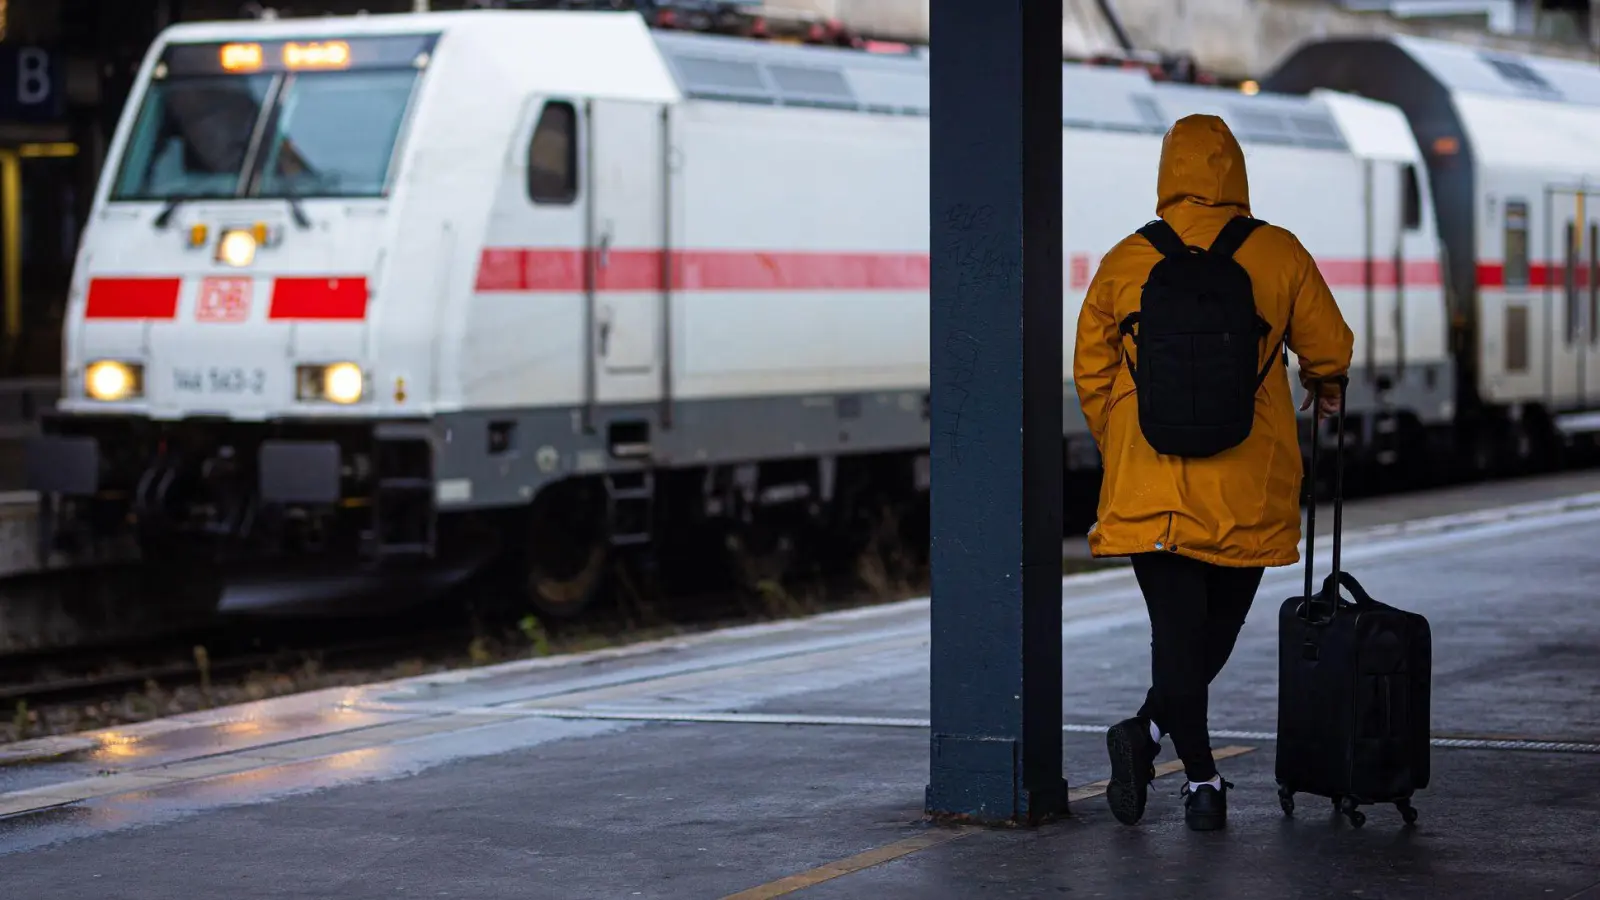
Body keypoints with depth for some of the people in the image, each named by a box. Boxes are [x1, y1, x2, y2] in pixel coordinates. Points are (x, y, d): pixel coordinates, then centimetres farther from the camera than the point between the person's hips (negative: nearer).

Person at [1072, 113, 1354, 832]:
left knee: (1176, 627, 4)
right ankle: (1147, 732, -7)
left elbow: (1092, 375, 6)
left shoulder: (1124, 263, 0)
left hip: (1148, 484, 1)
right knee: (1221, 624, 11)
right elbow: (1329, 346, 8)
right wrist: (1325, 387, 32)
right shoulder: (1277, 254, -2)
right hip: (1249, 490, -1)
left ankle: (1201, 778, -8)